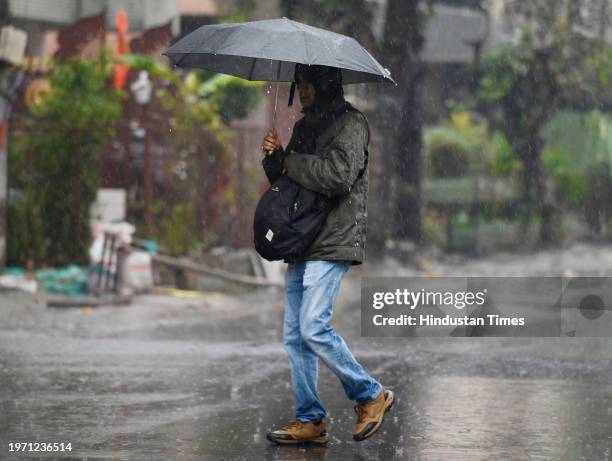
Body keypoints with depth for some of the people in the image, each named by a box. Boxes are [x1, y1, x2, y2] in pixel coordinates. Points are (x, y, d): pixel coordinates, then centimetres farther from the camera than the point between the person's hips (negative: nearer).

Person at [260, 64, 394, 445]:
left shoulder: (350, 124, -7)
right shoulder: (305, 125, 20)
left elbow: (339, 175, -22)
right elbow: (282, 177, 23)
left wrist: (289, 161, -10)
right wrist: (274, 157, 1)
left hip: (333, 243, -9)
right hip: (302, 243, 9)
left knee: (314, 327, -16)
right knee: (295, 335, 5)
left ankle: (371, 395, 0)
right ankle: (310, 421, 9)